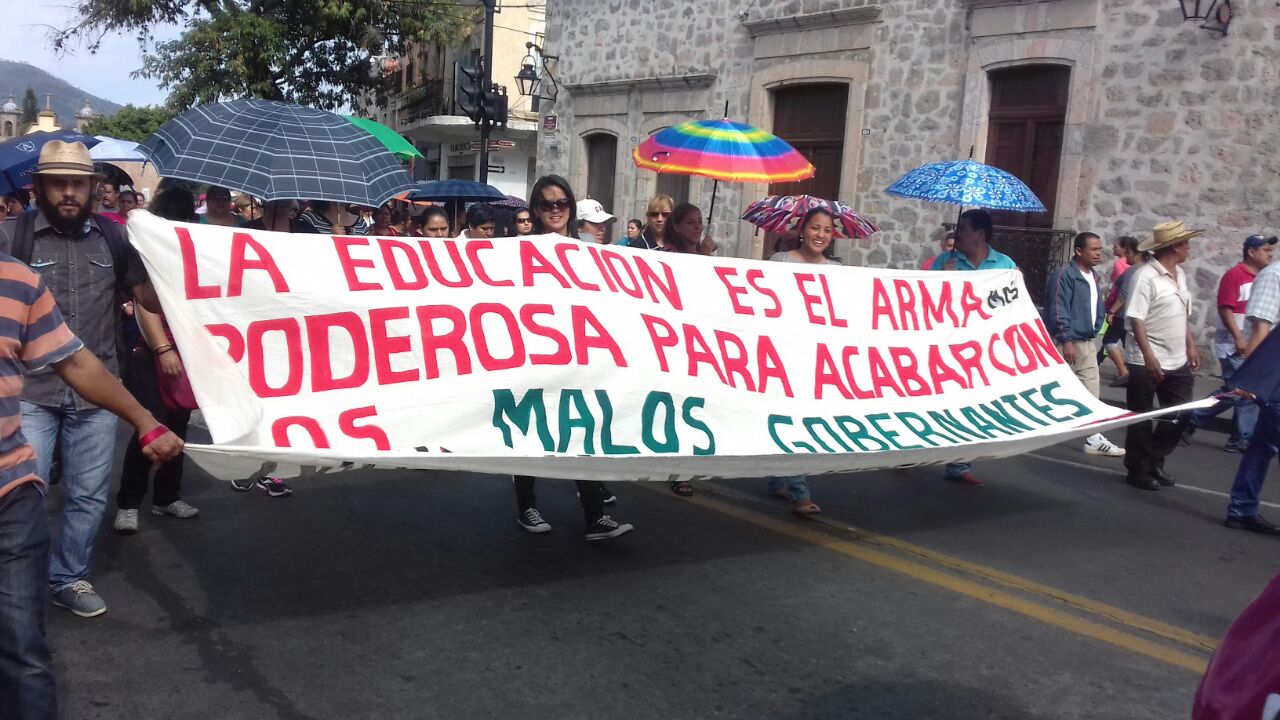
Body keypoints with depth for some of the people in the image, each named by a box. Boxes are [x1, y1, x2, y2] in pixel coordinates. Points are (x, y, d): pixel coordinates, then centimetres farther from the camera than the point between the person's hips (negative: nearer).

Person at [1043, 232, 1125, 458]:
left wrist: (1095, 332, 16)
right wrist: (1066, 341, -22)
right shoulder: (1064, 275, -14)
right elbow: (1058, 311, -19)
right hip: (1066, 342, -8)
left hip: (1087, 343, 8)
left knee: (1091, 390, 5)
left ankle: (1094, 438, 9)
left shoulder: (1094, 277, 12)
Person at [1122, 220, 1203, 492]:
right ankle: (1138, 470, 19)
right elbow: (1136, 319, -20)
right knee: (1141, 418, 6)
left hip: (1177, 362, 8)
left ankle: (1154, 462, 28)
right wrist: (1149, 356, -24)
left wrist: (1191, 347, 16)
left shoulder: (1180, 275, 11)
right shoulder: (1145, 276, -15)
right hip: (1147, 362, -8)